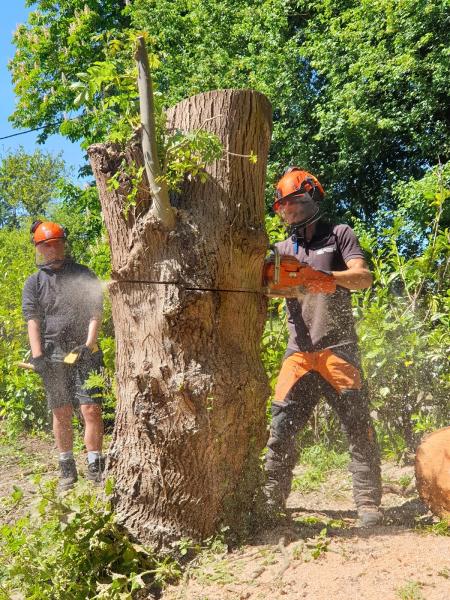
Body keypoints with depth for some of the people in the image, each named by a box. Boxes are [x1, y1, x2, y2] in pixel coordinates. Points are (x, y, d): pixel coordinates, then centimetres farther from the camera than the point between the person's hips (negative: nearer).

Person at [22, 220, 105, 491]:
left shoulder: (84, 275, 10)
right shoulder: (34, 283, 12)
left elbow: (96, 313, 2)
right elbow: (33, 321, 1)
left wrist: (88, 344, -11)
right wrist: (37, 356, -11)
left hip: (85, 353, -1)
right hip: (52, 357, 1)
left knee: (92, 409, -8)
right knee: (61, 413, 6)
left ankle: (95, 467, 0)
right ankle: (67, 469, 16)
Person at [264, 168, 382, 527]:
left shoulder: (340, 235, 7)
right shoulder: (283, 249, 18)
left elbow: (364, 277, -6)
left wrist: (328, 277, -25)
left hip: (337, 348, -3)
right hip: (298, 352, 4)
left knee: (359, 426, -4)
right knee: (281, 426, 2)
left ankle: (368, 504, 3)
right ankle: (273, 499, 13)